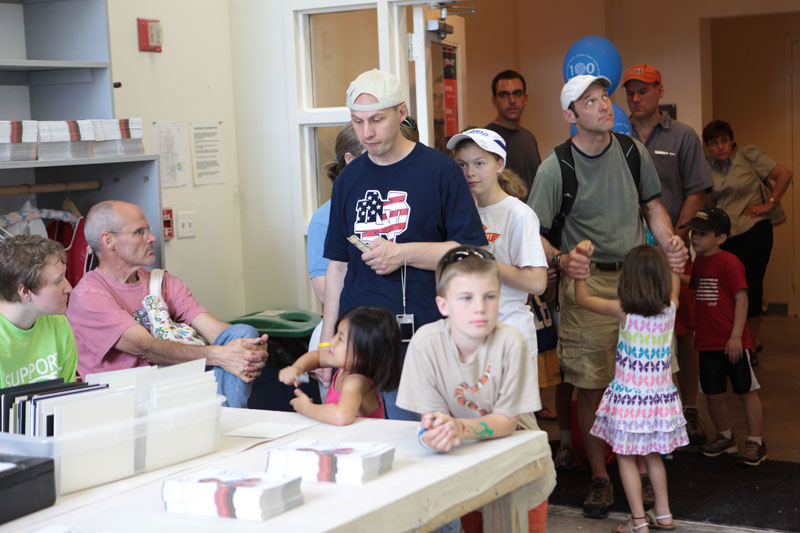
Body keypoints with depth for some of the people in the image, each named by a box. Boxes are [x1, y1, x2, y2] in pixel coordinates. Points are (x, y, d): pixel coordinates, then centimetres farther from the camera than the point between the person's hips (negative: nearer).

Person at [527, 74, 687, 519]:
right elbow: (535, 232, -7)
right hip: (588, 282, -3)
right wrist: (561, 259, -26)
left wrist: (670, 245, -2)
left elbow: (653, 205, 15)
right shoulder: (555, 168, -8)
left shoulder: (634, 152, 4)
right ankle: (600, 478, 14)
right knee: (592, 386, 0)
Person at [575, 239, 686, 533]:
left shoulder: (623, 311, -15)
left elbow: (583, 298, -3)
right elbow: (673, 284, 19)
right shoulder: (670, 308, -6)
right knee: (653, 454, 20)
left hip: (628, 396, -5)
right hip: (660, 396, 5)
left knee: (626, 457, 6)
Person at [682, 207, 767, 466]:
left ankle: (755, 442, 13)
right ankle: (725, 438, 30)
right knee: (713, 394, 12)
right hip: (707, 342, 7)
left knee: (746, 391, 4)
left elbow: (741, 299, -16)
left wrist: (736, 336, -19)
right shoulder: (699, 262, 11)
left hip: (732, 343, -7)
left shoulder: (729, 262, -13)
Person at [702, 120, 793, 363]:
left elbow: (784, 174, -5)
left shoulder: (748, 156, -3)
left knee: (750, 288, -4)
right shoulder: (707, 167, 9)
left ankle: (751, 346, 9)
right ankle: (753, 339, 23)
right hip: (724, 235, 5)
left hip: (753, 231, -5)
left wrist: (769, 204, -9)